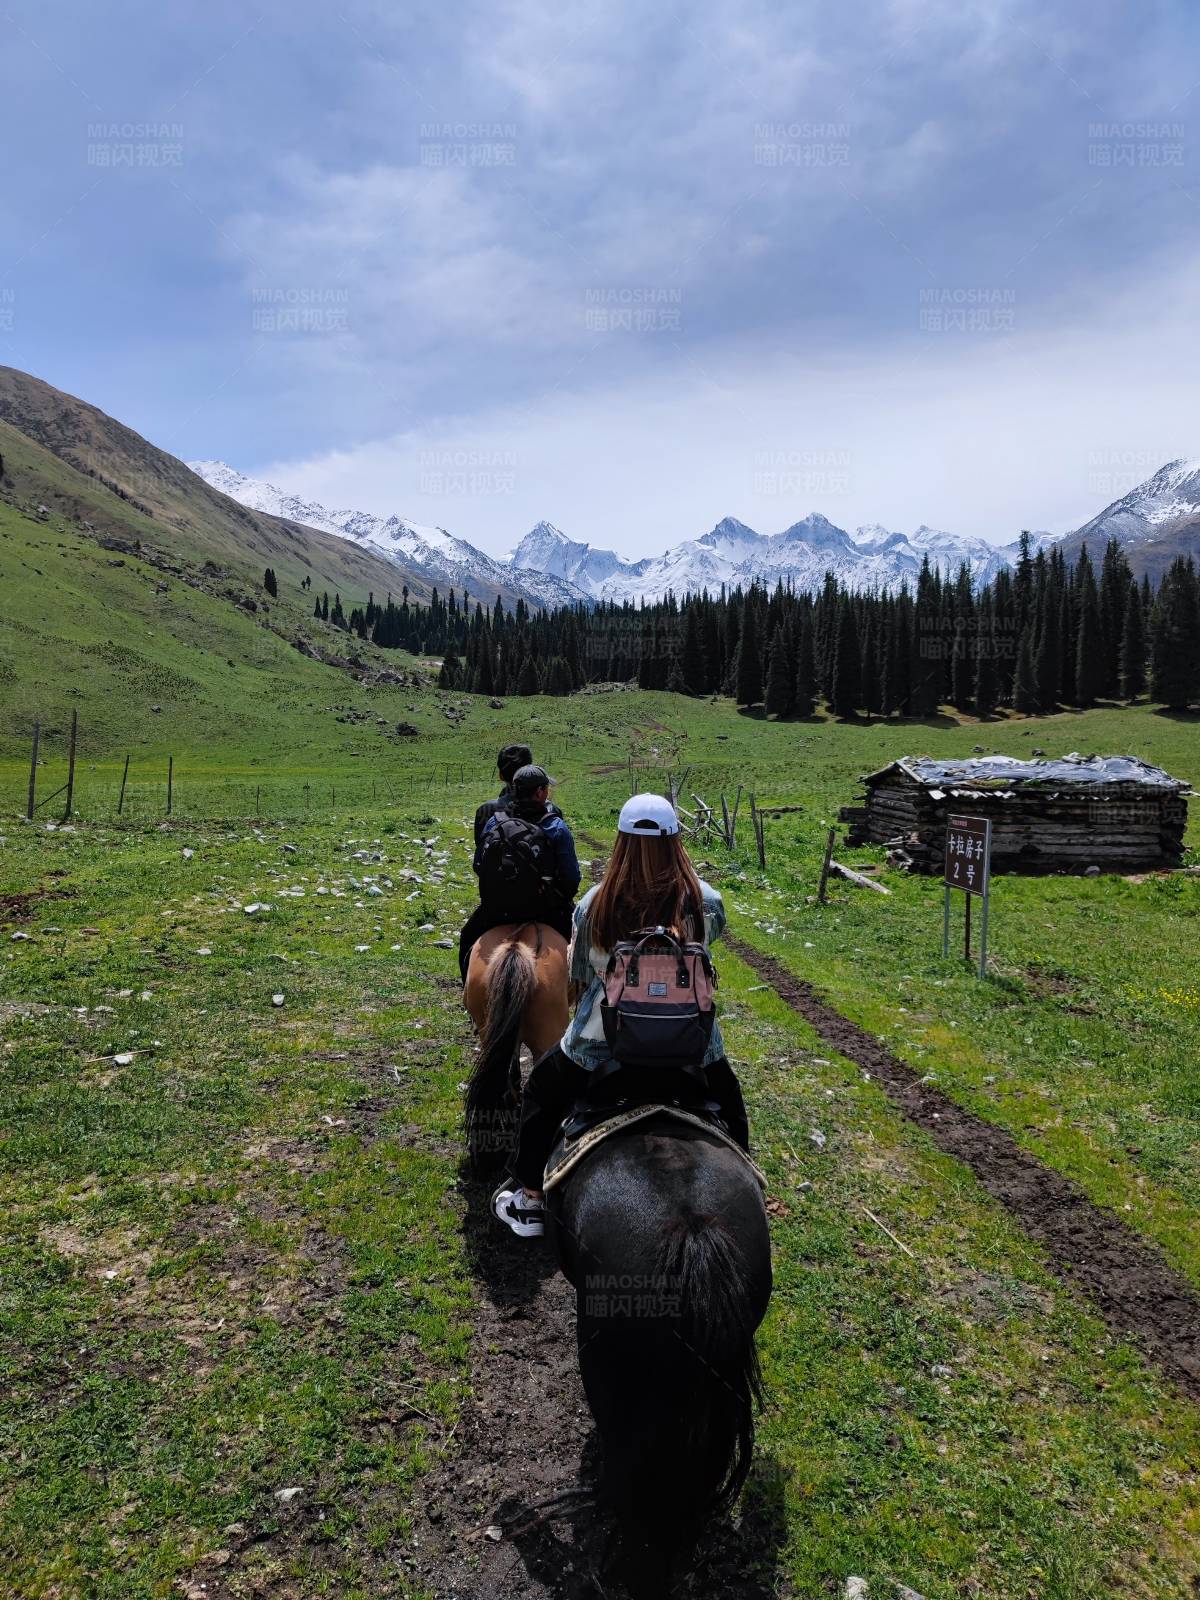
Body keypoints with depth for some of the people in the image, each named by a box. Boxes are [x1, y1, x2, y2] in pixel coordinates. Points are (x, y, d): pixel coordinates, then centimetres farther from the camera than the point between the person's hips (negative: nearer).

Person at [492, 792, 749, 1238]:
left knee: (541, 1090, 27)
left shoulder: (594, 904, -15)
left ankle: (528, 1201, 34)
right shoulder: (705, 901, -14)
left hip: (602, 1047, 0)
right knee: (729, 1101, 31)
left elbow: (576, 975, -3)